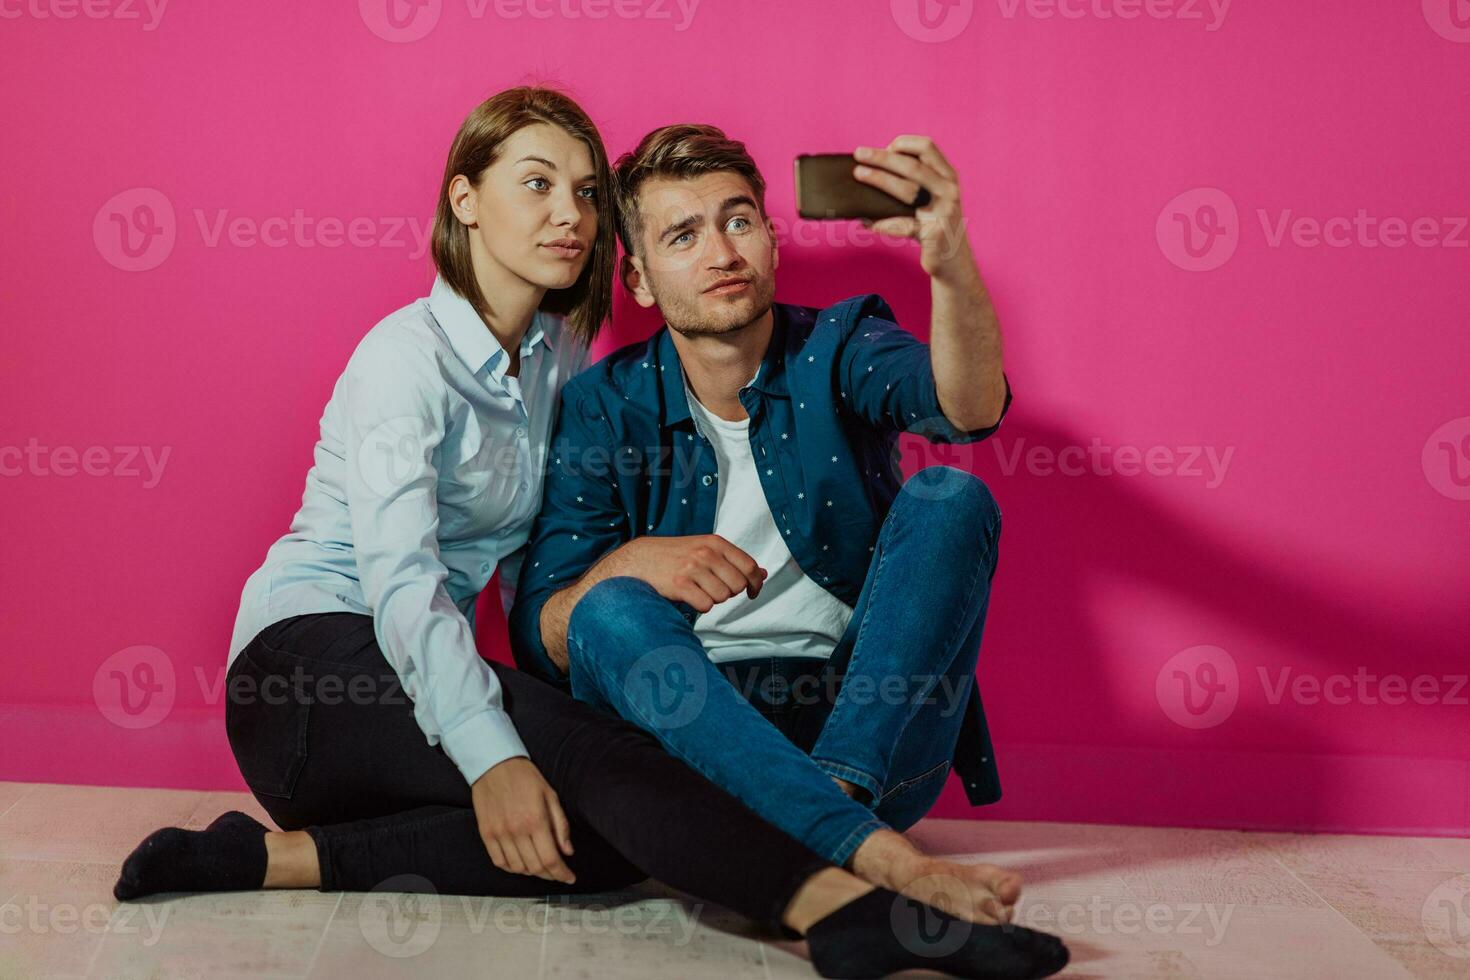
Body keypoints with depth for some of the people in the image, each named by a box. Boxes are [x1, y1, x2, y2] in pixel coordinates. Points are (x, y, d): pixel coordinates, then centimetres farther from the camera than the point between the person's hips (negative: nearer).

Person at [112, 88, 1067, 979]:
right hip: (314, 659, -7)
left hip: (423, 670, 7)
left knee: (613, 834, -22)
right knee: (572, 749, -34)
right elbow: (399, 577, -25)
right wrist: (492, 755, -36)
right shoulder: (407, 355, -12)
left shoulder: (559, 350, 11)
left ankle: (291, 854, -26)